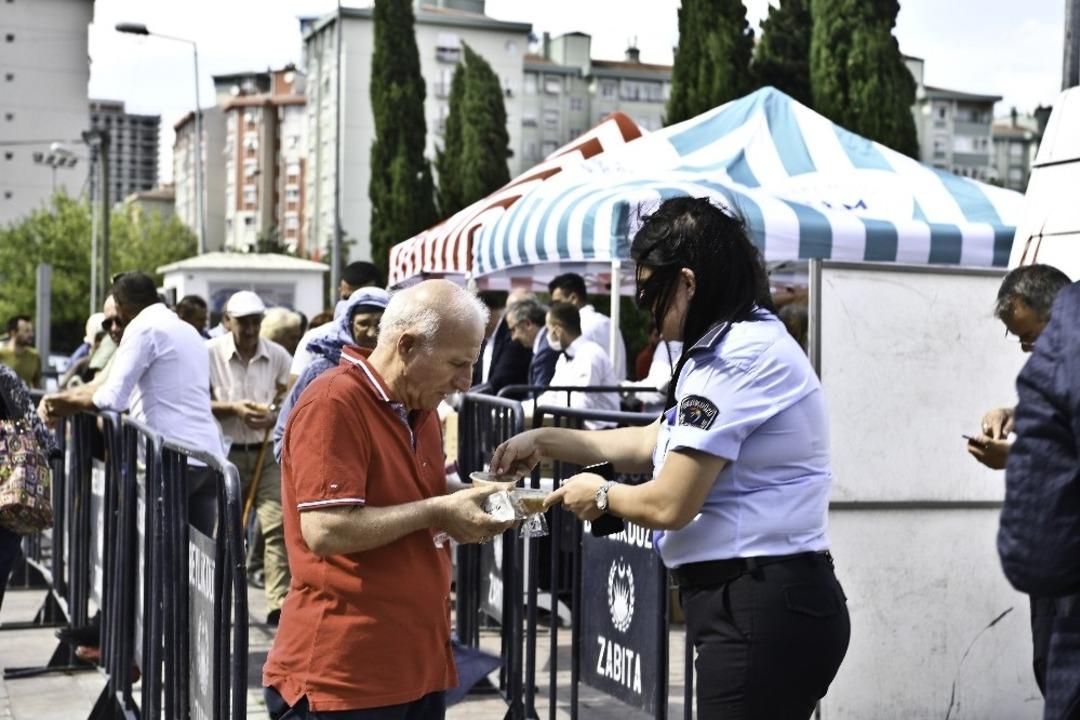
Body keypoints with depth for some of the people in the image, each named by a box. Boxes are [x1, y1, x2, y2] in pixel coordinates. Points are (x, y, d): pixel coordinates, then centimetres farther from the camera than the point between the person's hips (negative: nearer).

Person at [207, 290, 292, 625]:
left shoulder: (277, 355, 2)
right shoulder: (210, 353, -4)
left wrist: (276, 416, -10)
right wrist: (234, 409, -16)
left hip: (267, 451, 1)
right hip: (226, 453, -1)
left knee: (277, 524, -11)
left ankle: (279, 603, -13)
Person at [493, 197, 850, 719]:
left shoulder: (736, 360, -19)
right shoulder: (749, 343, 16)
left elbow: (668, 505, -19)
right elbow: (653, 443, 24)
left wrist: (600, 494, 1)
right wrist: (547, 441, 21)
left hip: (760, 613, -10)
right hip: (770, 602, 10)